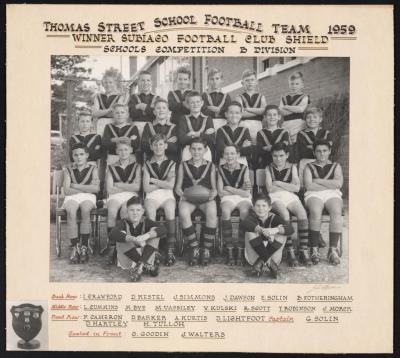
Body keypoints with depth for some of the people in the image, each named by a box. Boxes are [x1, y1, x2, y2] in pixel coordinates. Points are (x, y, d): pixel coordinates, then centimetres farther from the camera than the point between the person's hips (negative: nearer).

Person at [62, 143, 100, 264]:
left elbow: (96, 188, -4)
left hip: (88, 197, -1)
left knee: (85, 210, -35)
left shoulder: (92, 169, 12)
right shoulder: (68, 170, 15)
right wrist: (86, 188, -5)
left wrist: (76, 186, -2)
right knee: (71, 211, -34)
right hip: (72, 197, 1)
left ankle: (84, 247, -28)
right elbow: (67, 190, 1)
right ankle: (74, 247, -30)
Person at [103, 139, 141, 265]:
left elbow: (136, 187, 1)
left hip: (131, 197, -1)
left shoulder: (136, 167, 17)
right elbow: (109, 189, 7)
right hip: (115, 197, 1)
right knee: (111, 212, -34)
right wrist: (128, 187, 2)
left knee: (124, 211, -37)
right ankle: (112, 247, -33)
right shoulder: (111, 167, 20)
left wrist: (118, 185, 3)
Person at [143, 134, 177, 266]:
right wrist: (163, 183, 0)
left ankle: (171, 250, -34)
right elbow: (146, 188, 3)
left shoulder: (171, 164, 14)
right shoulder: (147, 164, 15)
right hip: (152, 196, 0)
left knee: (170, 211, -34)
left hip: (167, 196, 0)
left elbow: (170, 185, -1)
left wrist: (153, 180, 2)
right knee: (150, 212, -35)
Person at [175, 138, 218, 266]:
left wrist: (213, 194, -10)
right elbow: (178, 187, 13)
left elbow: (214, 187, 13)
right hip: (188, 198, 0)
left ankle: (206, 250, -24)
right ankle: (195, 249, -25)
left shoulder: (210, 166, 17)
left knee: (212, 213, -37)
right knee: (183, 213, -37)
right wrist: (183, 194, -9)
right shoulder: (183, 166, 16)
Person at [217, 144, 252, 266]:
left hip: (243, 198, -1)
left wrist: (229, 189, -7)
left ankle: (240, 251, -27)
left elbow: (246, 193, -8)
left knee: (244, 212, -34)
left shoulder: (244, 169, -4)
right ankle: (230, 250, -28)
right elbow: (220, 192, -2)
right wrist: (239, 190, -7)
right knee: (225, 211, -34)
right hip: (228, 198, 1)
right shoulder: (221, 169, 1)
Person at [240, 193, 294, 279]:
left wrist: (276, 230, -45)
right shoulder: (253, 216, -9)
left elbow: (291, 229, -24)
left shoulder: (273, 218, -7)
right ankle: (270, 263, -30)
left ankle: (260, 263, -25)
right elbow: (244, 223, -36)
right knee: (250, 230, -26)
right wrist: (261, 230, -51)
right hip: (254, 254, -1)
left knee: (281, 229, -20)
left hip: (272, 251, 1)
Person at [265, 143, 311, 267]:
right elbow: (270, 188, 0)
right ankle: (290, 252, -31)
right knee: (285, 215, -35)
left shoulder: (292, 167, 17)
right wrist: (288, 186, 4)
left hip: (290, 197, 2)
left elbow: (297, 188, 3)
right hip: (275, 198, -2)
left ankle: (304, 251, -27)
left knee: (302, 213, -31)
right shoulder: (269, 169, 14)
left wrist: (278, 183, 1)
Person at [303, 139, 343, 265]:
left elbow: (339, 183, 0)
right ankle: (314, 249, -32)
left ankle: (333, 250, -32)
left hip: (333, 195, 1)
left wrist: (318, 181, -1)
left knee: (336, 212, -34)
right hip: (314, 195, -1)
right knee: (315, 211, -36)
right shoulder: (309, 167, 18)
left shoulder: (336, 166, 21)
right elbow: (308, 185, -1)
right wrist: (330, 185, 0)